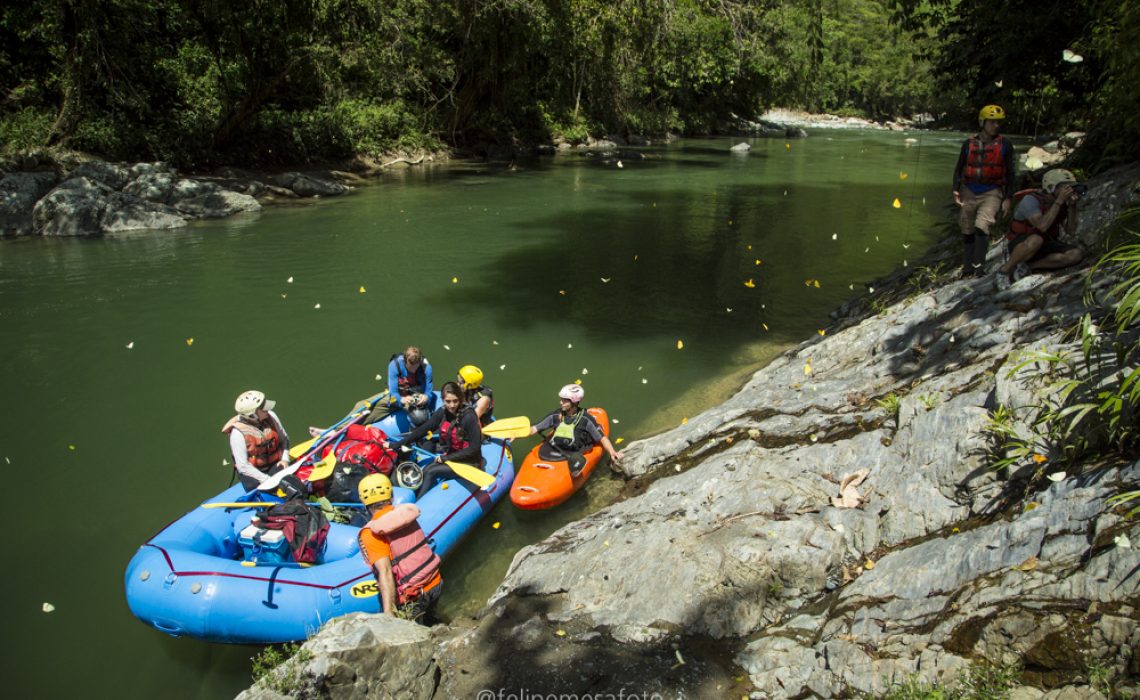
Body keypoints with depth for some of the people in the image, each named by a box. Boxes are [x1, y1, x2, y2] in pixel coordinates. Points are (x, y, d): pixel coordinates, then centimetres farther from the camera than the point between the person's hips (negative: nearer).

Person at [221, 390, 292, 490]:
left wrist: (285, 459, -4)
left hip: (275, 465, 3)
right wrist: (267, 479, -24)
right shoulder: (238, 433, -18)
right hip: (251, 471, -3)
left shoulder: (271, 416, -6)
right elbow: (243, 466, -18)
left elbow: (284, 438, 11)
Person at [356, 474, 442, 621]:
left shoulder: (371, 534, -18)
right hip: (436, 584, 7)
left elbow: (385, 572, -27)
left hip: (414, 597, -7)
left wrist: (388, 613, -30)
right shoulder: (407, 513, -1)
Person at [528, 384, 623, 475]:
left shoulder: (585, 419, -6)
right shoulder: (555, 416, 5)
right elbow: (535, 429, 10)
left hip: (574, 458, -3)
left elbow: (602, 438, -4)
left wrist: (612, 452, -19)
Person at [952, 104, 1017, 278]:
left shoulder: (1005, 145, 2)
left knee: (981, 226, -23)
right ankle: (967, 270, 14)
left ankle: (978, 266, -25)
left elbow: (1009, 174, 5)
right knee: (968, 232, 7)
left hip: (992, 193, -2)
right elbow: (958, 169, 9)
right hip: (969, 192, 3)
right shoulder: (969, 144, 5)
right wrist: (956, 191, -4)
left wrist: (1008, 198, -1)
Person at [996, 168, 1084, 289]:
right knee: (1036, 240, -41)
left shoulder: (1063, 203, -1)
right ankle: (1005, 270, -20)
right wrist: (1059, 201, -32)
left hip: (1045, 246, 7)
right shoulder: (1031, 200, -21)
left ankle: (1027, 266, -12)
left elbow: (1070, 231, -6)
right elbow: (1042, 226, -34)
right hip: (1020, 245, -7)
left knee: (1076, 254, -17)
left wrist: (1072, 206, -17)